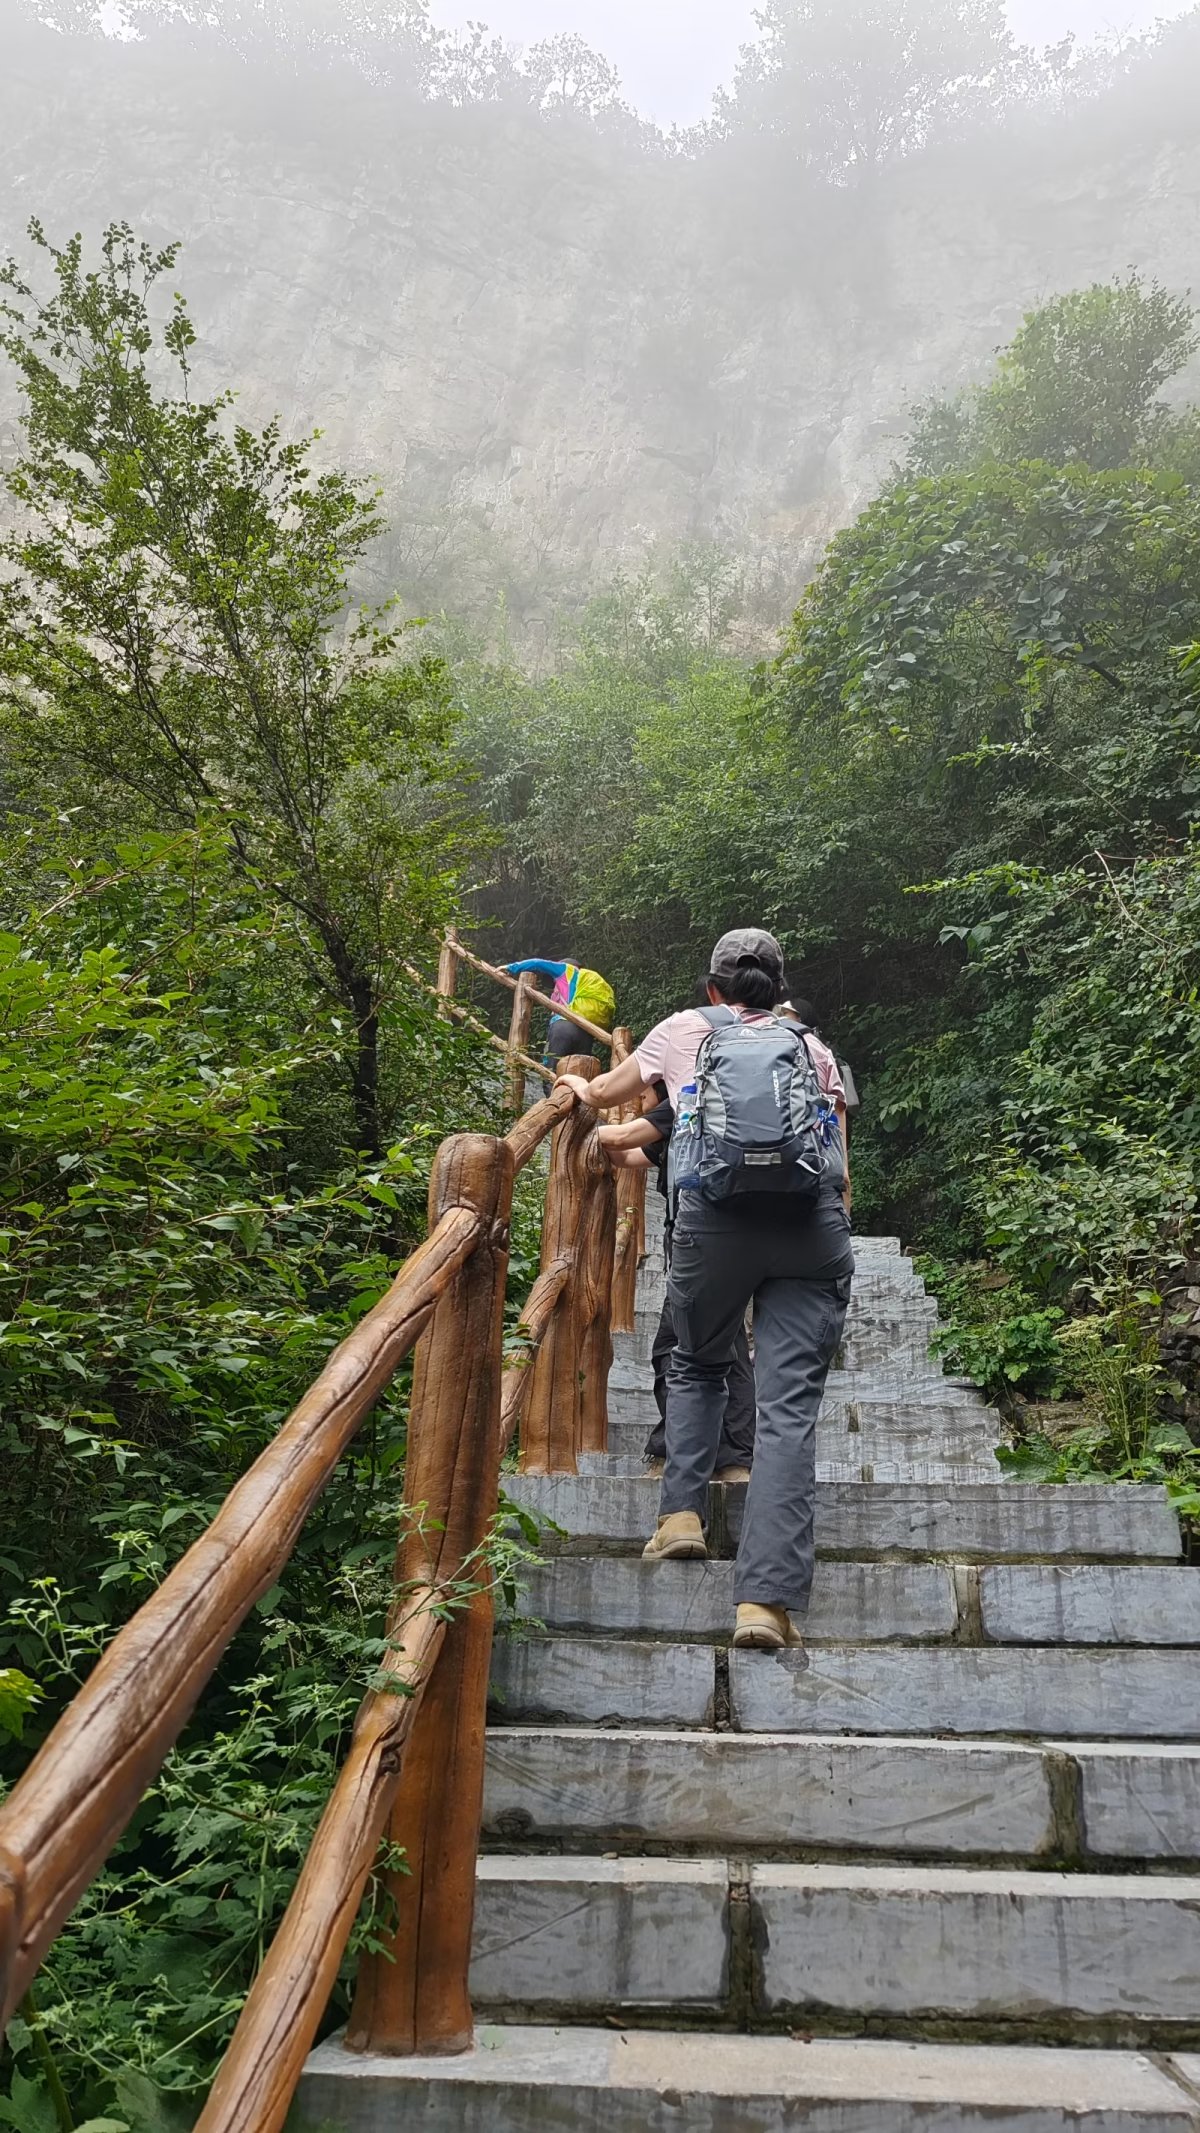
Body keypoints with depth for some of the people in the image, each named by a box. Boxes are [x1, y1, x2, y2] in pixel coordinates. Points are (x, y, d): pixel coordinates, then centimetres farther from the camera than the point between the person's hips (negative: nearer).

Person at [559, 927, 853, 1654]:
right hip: (812, 1221, 1)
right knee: (790, 1407, -2)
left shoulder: (686, 1030, 22)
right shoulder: (813, 1048, 25)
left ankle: (682, 1513, 13)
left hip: (716, 1213, 0)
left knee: (697, 1367, 26)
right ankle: (767, 1598, -10)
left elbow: (604, 1094, 38)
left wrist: (575, 1085, 59)